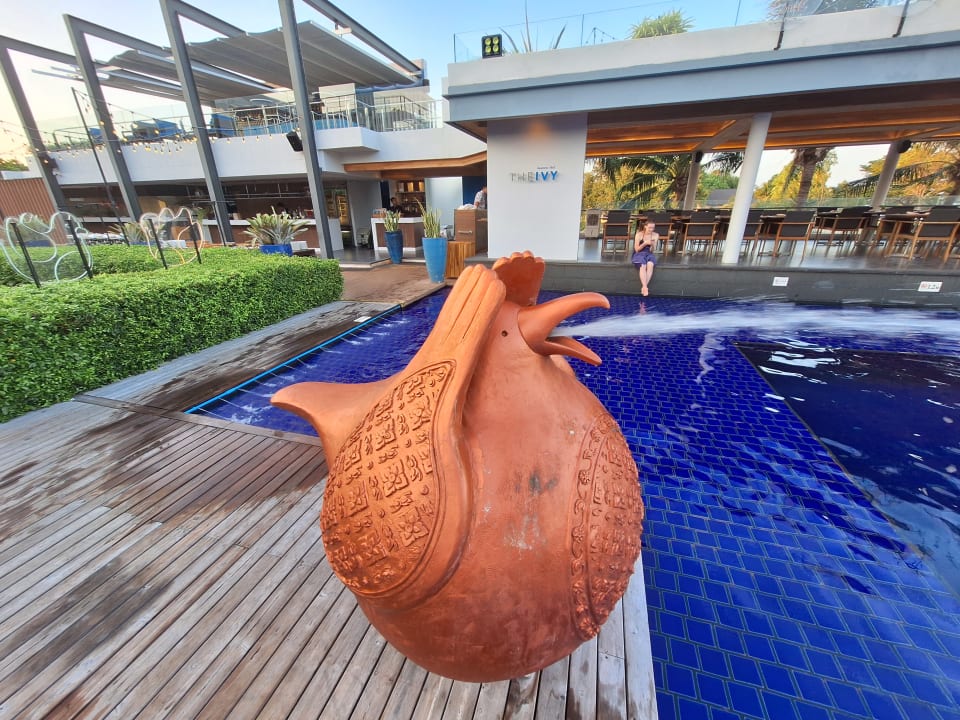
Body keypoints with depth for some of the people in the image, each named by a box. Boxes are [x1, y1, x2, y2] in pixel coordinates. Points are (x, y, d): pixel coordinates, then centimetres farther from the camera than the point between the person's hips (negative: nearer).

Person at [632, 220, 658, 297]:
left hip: (649, 254, 2)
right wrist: (645, 243, -17)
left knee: (650, 264, -34)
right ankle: (645, 287, -43)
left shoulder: (655, 235, 6)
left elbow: (652, 250, 4)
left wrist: (652, 245, -17)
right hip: (639, 254, -2)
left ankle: (644, 287, -35)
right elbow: (637, 249, -4)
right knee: (643, 266, -36)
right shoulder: (639, 235, -2)